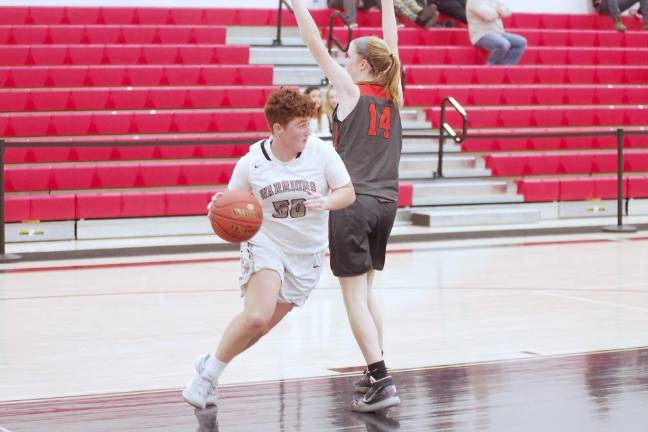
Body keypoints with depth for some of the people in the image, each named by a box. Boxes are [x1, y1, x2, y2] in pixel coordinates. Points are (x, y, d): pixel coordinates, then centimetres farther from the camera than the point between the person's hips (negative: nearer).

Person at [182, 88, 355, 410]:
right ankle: (207, 375, -4)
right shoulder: (251, 163, -11)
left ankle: (211, 365, 27)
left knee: (261, 326, 3)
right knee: (257, 316, -24)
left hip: (307, 254, 2)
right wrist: (218, 209, -22)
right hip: (265, 242, -2)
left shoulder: (321, 152, -11)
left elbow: (348, 193, -6)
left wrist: (326, 203, -27)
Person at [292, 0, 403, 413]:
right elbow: (390, 42, 17)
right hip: (385, 204, 6)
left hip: (352, 204, -6)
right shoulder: (392, 95, 6)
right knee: (366, 290, 20)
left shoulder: (351, 91, -7)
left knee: (355, 294, -5)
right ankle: (375, 373, 19)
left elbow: (317, 46, -5)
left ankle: (382, 383, -14)